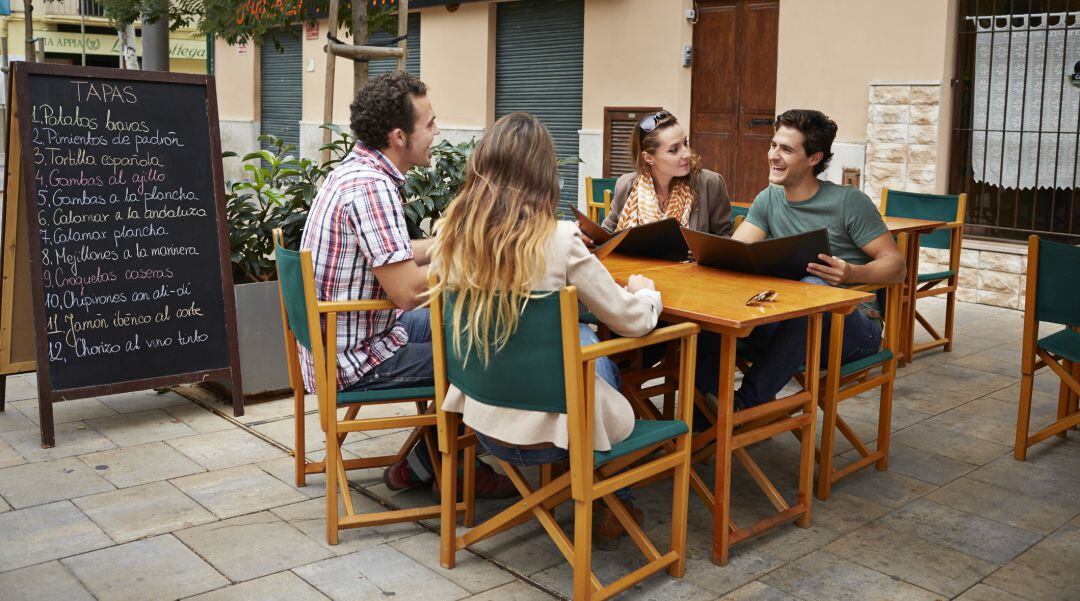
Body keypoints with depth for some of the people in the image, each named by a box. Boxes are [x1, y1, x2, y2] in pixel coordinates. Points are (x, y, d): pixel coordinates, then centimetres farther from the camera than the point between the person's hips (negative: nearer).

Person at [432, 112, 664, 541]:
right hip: (547, 430, -5)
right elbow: (634, 321, -12)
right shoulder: (559, 241, -22)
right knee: (600, 353, 26)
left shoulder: (450, 234, -7)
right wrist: (646, 292, 12)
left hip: (481, 421, 5)